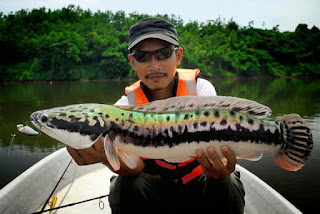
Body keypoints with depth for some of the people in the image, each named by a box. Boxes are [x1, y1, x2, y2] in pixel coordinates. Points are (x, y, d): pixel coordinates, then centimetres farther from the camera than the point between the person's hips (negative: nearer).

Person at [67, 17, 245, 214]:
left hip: (199, 183, 0)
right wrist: (107, 156, -48)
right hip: (155, 188, 1)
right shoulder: (126, 105, -11)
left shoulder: (201, 89, -13)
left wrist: (218, 169, -46)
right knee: (126, 187, -28)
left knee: (226, 186, -29)